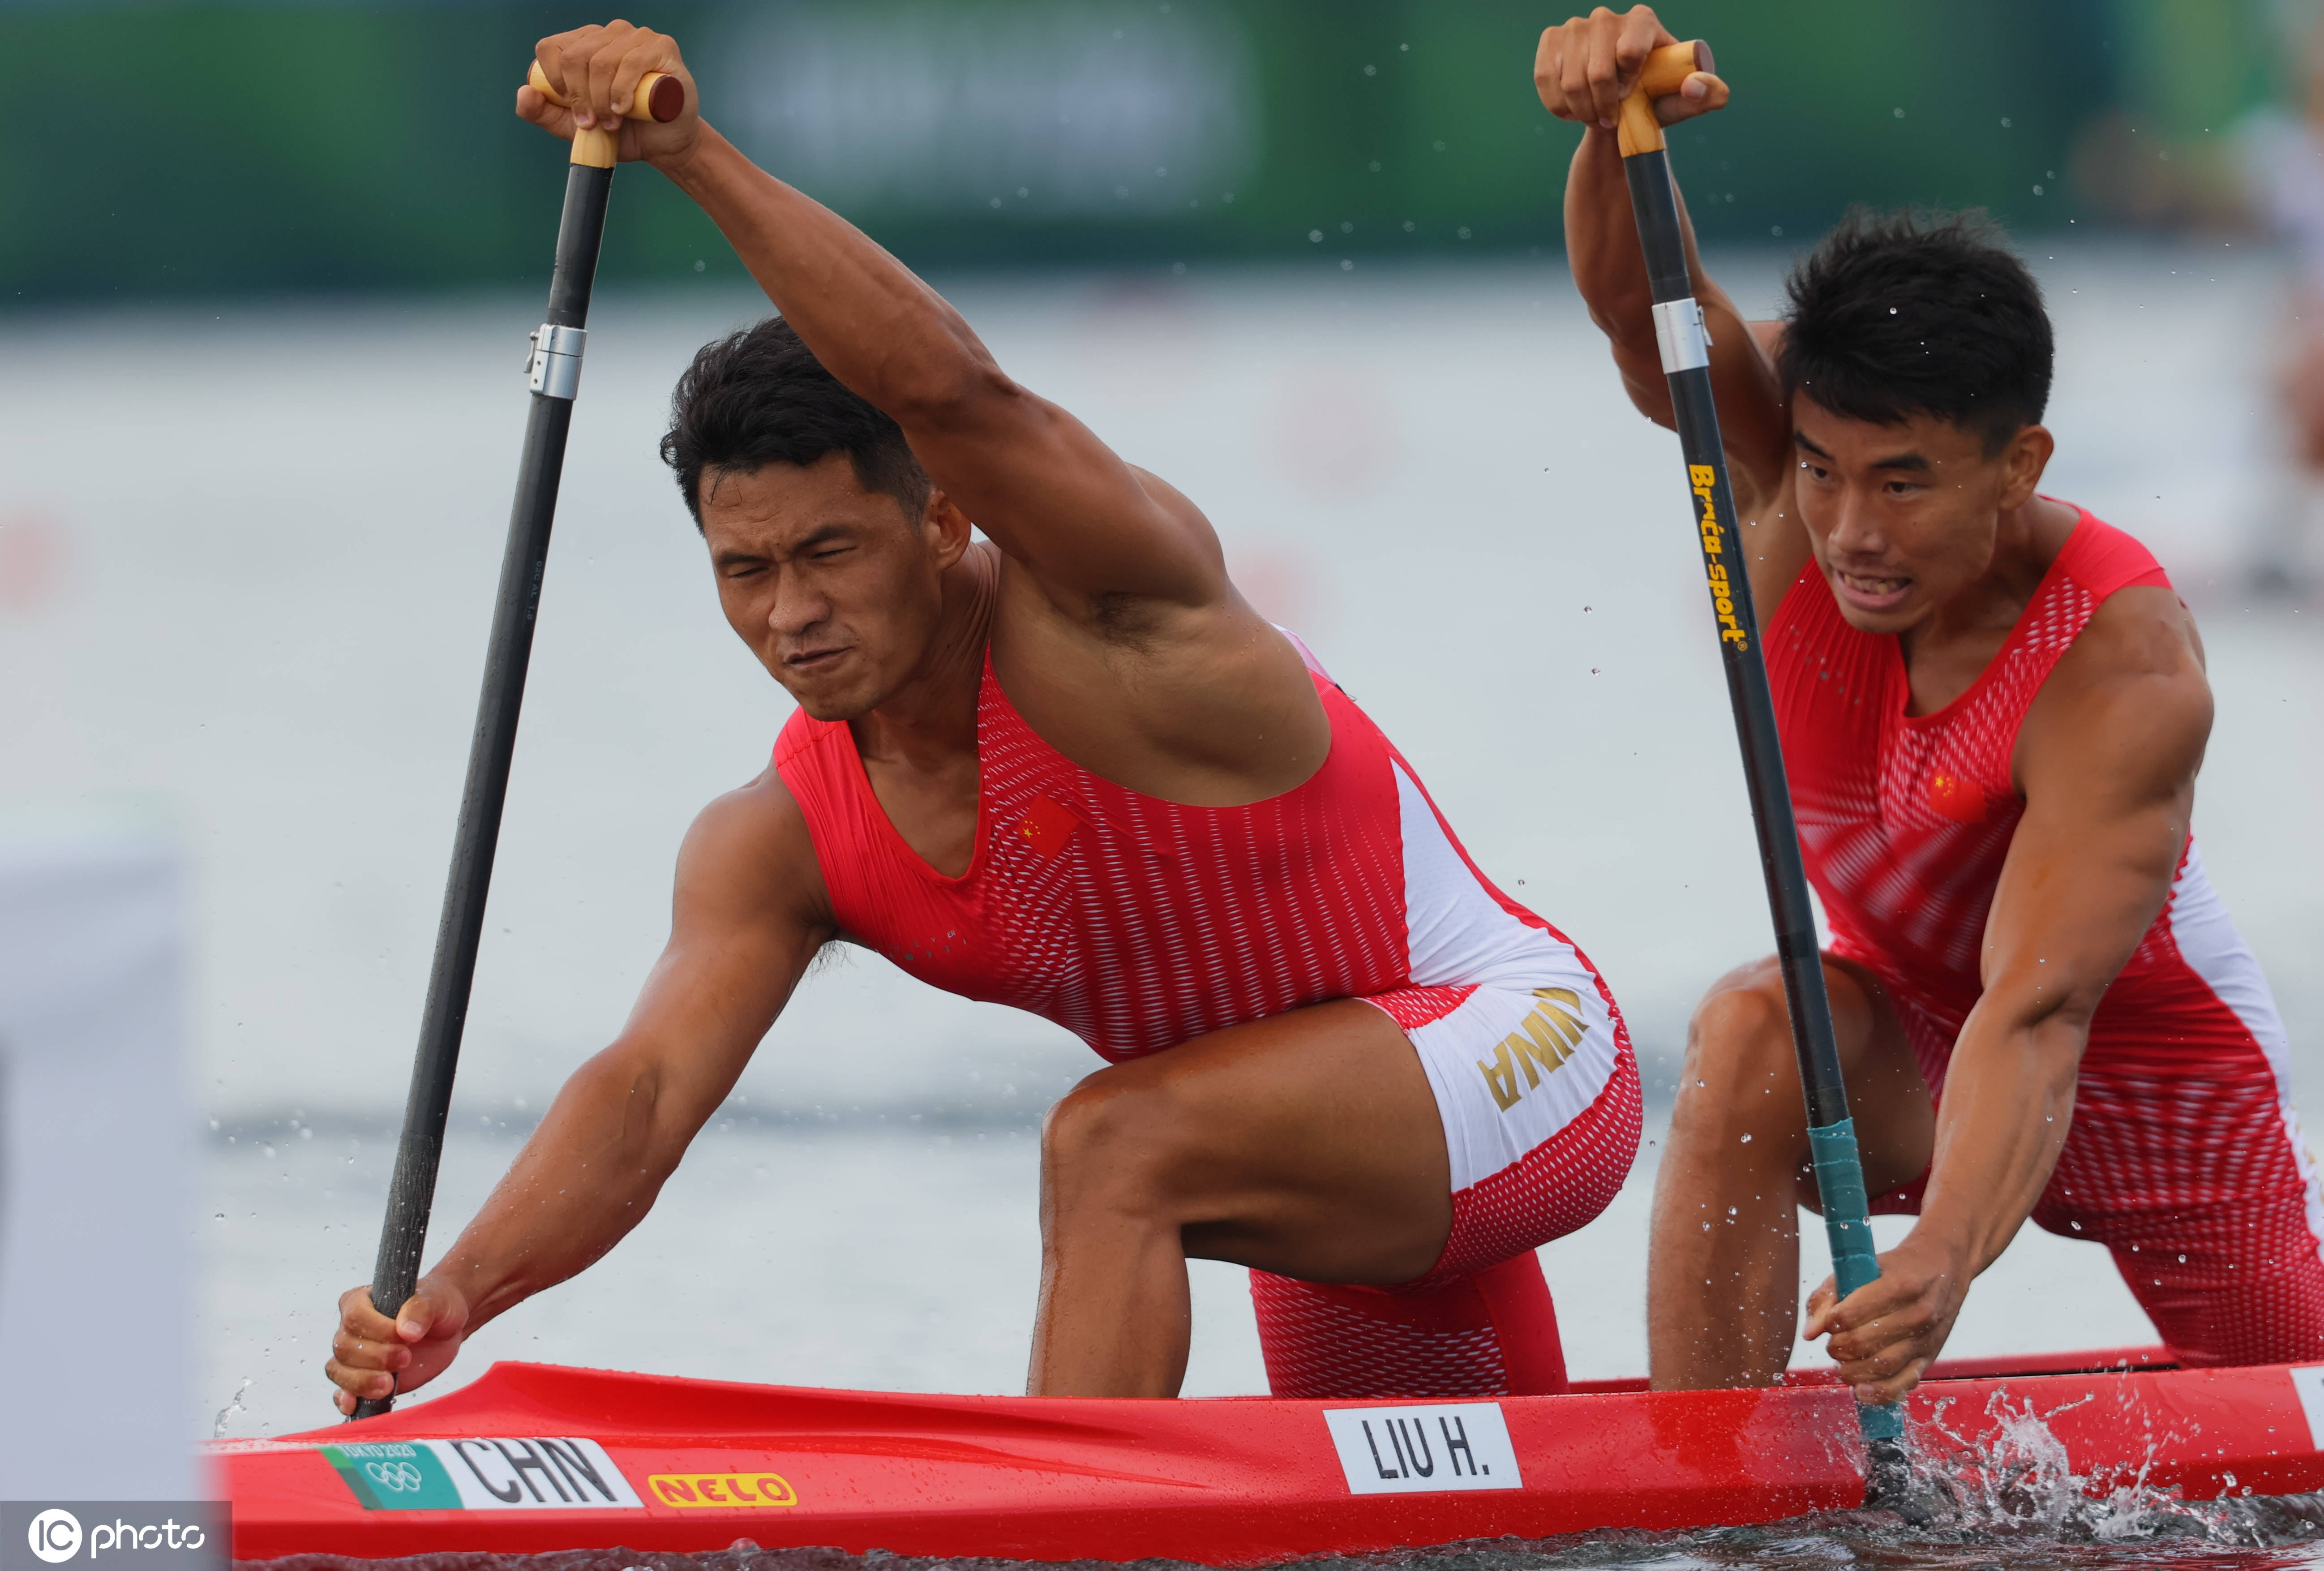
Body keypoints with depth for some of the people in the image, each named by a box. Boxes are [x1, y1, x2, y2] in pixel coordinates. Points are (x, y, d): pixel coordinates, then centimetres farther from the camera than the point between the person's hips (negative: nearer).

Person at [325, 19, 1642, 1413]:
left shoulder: (1108, 613, -24)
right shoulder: (776, 847, -6)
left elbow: (951, 390, -43)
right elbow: (645, 1094, -18)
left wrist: (694, 155, -51)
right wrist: (459, 1291, -38)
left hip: (1520, 1041, -9)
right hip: (1360, 1185, 9)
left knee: (1116, 1144, -34)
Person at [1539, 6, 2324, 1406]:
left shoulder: (2122, 674, -36)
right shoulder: (1801, 469, -24)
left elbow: (2036, 1013, -45)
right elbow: (1639, 306, -43)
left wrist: (1944, 1262, -60)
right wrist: (1620, 126, -65)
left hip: (2154, 1066, -2)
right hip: (1904, 1013, 2)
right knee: (1754, 1034, -33)